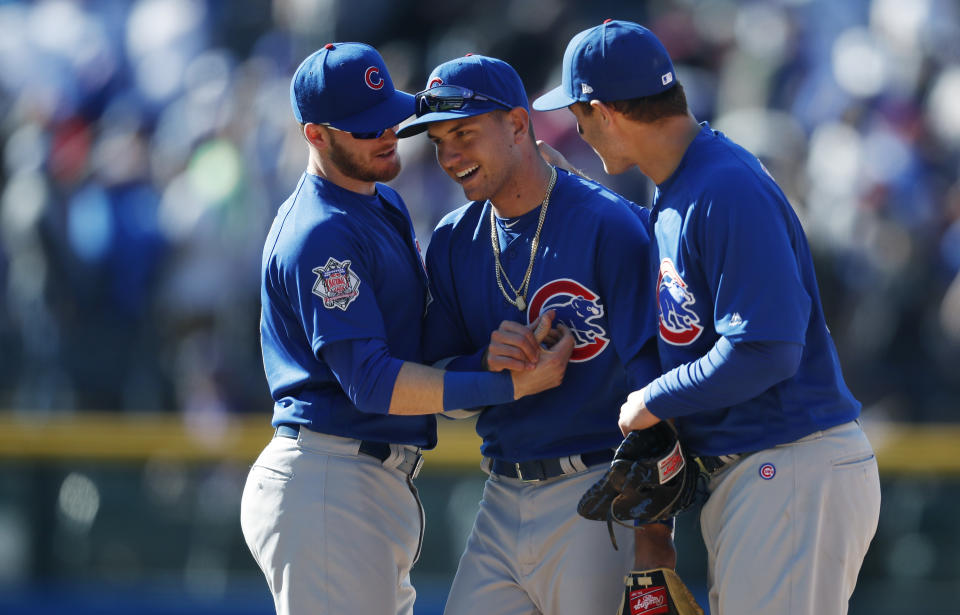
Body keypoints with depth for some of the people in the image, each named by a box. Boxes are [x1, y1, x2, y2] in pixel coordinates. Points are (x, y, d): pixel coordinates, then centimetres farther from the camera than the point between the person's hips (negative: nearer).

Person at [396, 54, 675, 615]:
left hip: (599, 501, -6)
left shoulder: (610, 225, -10)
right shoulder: (454, 243, 10)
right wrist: (486, 363, -12)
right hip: (503, 501, 6)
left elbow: (650, 378, -14)